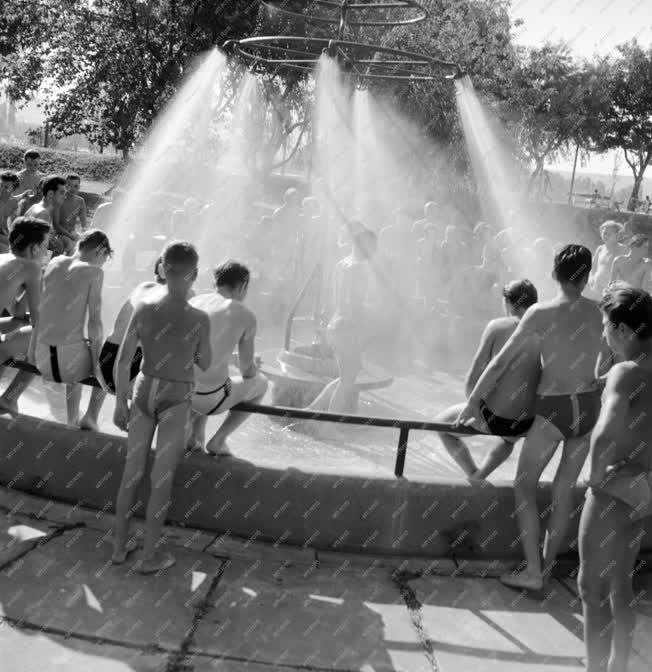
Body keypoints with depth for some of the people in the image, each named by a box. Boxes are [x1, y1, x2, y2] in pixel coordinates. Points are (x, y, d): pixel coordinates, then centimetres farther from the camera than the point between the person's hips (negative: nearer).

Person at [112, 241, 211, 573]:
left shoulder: (143, 309, -11)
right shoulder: (199, 319, -18)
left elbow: (123, 360, -6)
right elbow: (205, 364, -3)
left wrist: (120, 403, 5)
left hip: (144, 392, 3)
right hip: (176, 401, -3)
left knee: (132, 473, 16)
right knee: (162, 481, 9)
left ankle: (120, 545, 29)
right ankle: (149, 555, 19)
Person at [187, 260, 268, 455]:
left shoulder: (193, 302, 8)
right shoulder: (246, 317, -5)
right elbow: (247, 370, 1)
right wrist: (255, 368, 26)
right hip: (210, 399, -5)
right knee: (260, 383, 27)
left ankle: (195, 435, 25)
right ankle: (218, 441, 18)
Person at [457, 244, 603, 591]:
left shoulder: (540, 314, -12)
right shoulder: (597, 312, -2)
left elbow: (501, 362, -12)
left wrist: (473, 401, -4)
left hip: (553, 409, -4)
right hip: (589, 407, 5)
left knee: (525, 485, 9)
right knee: (564, 487, 16)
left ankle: (532, 571, 6)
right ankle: (547, 563, 28)